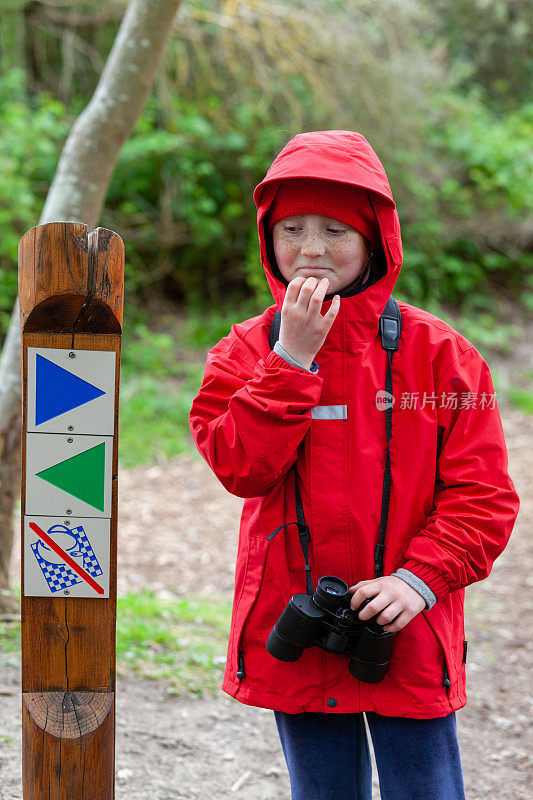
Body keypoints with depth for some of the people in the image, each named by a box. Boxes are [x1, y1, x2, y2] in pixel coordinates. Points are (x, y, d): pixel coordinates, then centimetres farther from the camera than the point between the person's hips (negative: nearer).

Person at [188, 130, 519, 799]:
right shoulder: (247, 351, 2)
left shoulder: (437, 353, -4)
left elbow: (482, 495, -5)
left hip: (406, 638, -2)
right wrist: (292, 359, -18)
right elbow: (239, 466, -14)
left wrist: (421, 579, -17)